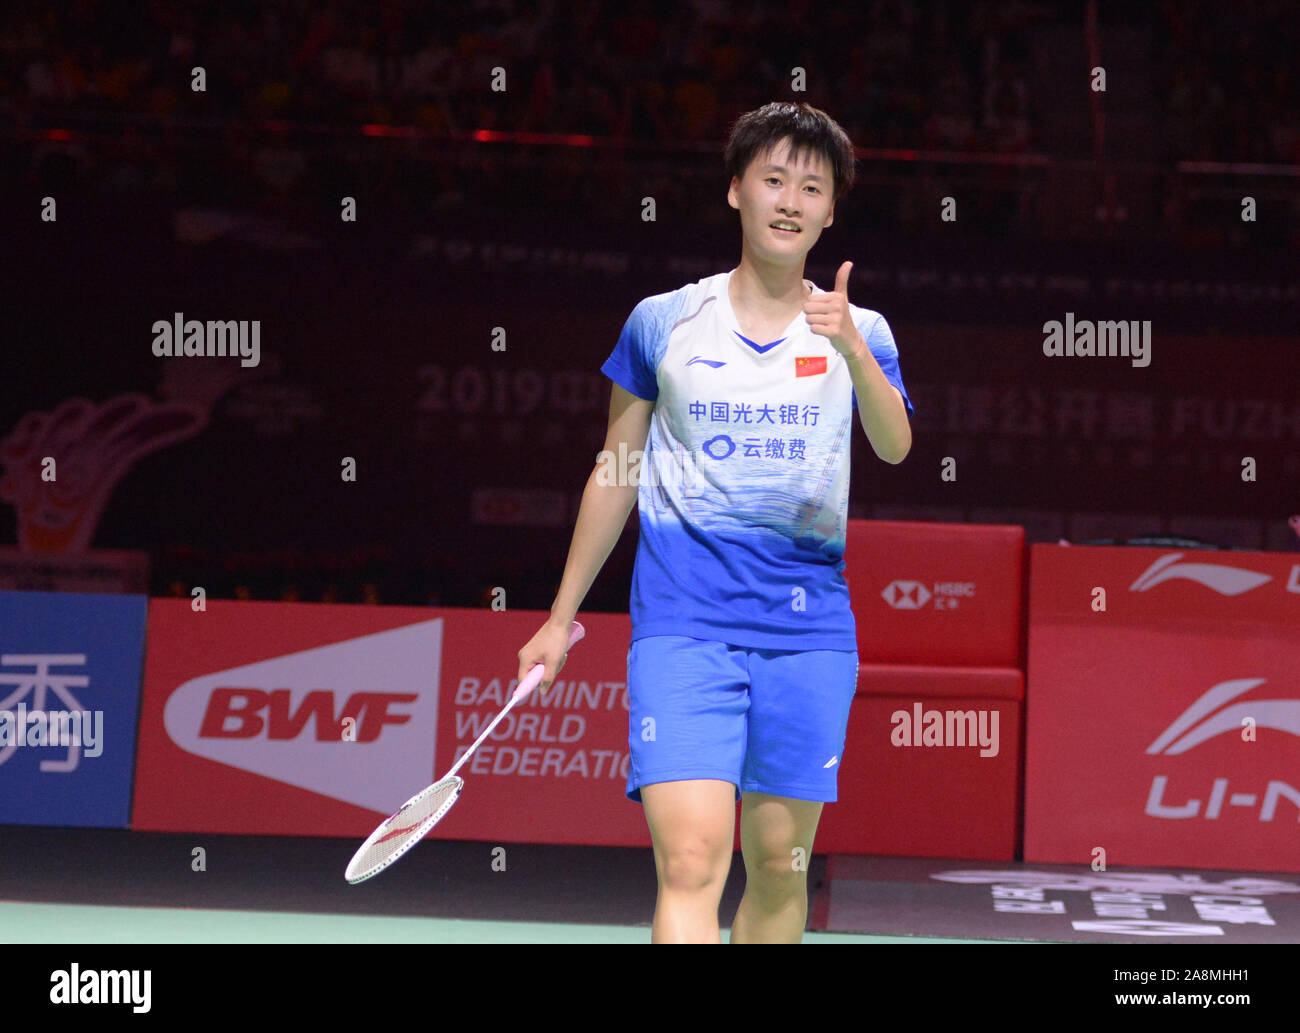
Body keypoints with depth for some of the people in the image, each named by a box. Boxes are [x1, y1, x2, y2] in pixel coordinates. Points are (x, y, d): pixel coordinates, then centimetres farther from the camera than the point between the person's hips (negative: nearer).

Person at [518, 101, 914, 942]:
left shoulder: (858, 334, 8)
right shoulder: (663, 323, 8)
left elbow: (894, 447, -11)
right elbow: (615, 473, 16)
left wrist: (853, 352, -29)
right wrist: (561, 618, 17)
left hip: (808, 627, 2)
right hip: (682, 623, -2)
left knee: (779, 868, 6)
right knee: (690, 861, -16)